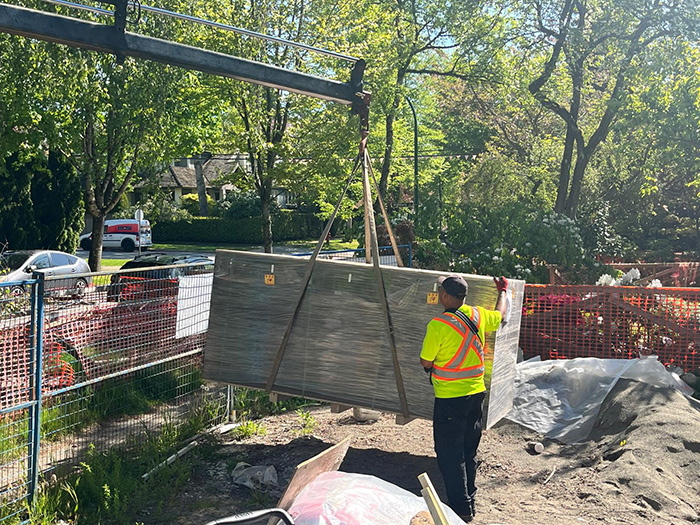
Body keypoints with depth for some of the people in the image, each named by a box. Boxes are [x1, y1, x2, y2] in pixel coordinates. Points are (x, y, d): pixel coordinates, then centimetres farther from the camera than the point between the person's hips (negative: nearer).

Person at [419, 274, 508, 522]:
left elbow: (426, 363, -12)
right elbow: (500, 316, 21)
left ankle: (461, 508, 6)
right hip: (476, 393, 7)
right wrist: (502, 292, 39)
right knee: (469, 451, 18)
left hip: (450, 398, -7)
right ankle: (469, 500, 27)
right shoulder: (478, 315, -1)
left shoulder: (438, 325, -19)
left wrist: (431, 367, 12)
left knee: (449, 454, 3)